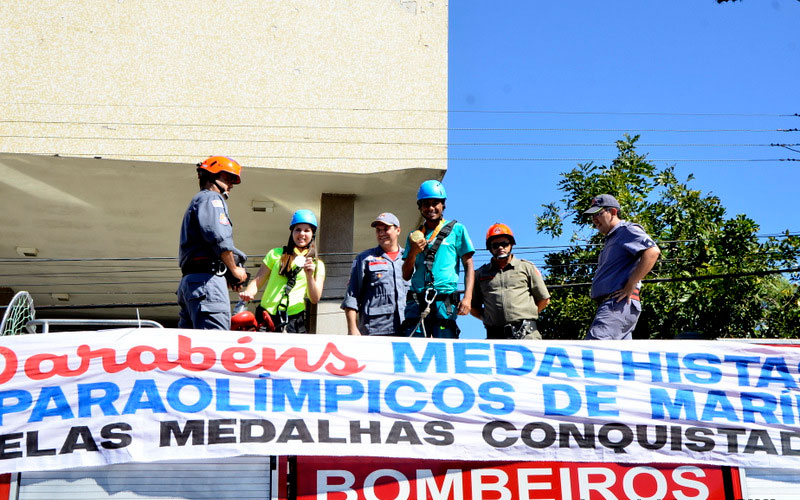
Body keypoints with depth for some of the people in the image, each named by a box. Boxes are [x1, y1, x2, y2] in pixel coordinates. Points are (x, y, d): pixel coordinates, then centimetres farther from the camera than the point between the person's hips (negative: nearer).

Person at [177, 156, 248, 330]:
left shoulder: (197, 202, 31)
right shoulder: (211, 198, 0)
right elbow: (219, 238, -16)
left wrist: (228, 276, 15)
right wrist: (235, 270, -3)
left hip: (189, 280, 10)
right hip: (207, 280, -10)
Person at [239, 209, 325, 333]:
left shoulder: (317, 265, 14)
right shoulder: (276, 254, 17)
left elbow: (315, 299, 4)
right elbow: (258, 281, 13)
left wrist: (309, 276, -11)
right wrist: (248, 293, -8)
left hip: (295, 319, -1)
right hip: (267, 317, 1)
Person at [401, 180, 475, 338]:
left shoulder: (457, 230, 9)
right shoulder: (415, 236, 19)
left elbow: (468, 266, 5)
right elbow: (406, 276, 16)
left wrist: (467, 297, -9)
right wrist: (413, 252, -2)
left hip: (445, 303, -3)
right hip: (416, 303, 3)